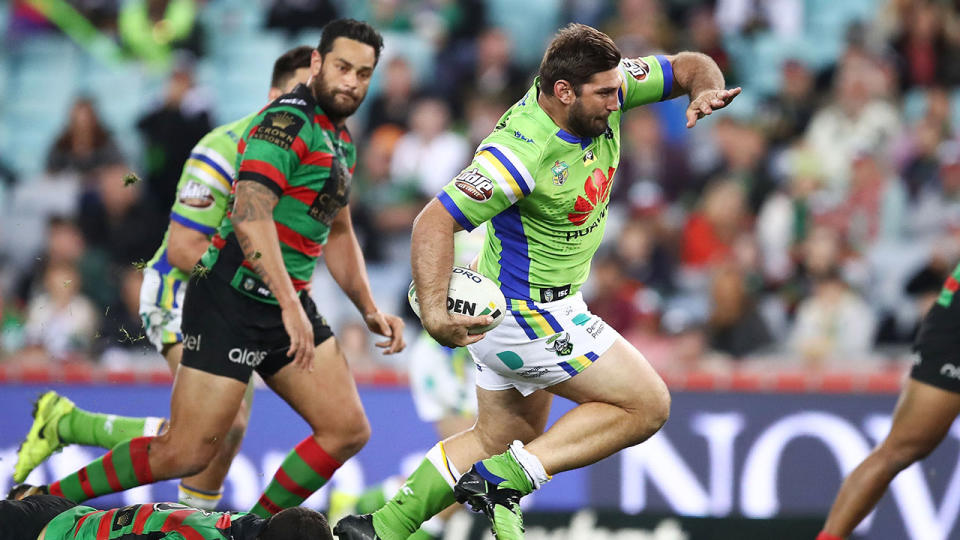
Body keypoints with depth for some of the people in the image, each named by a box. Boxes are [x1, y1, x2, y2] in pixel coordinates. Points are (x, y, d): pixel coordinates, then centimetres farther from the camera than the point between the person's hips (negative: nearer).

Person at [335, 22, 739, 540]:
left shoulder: (604, 87, -9)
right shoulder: (520, 154, -32)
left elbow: (689, 66, 3)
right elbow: (434, 222, -34)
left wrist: (706, 89, -21)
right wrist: (434, 311, -47)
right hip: (528, 316, -9)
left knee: (504, 438, 23)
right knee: (646, 405, -7)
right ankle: (505, 479, -8)